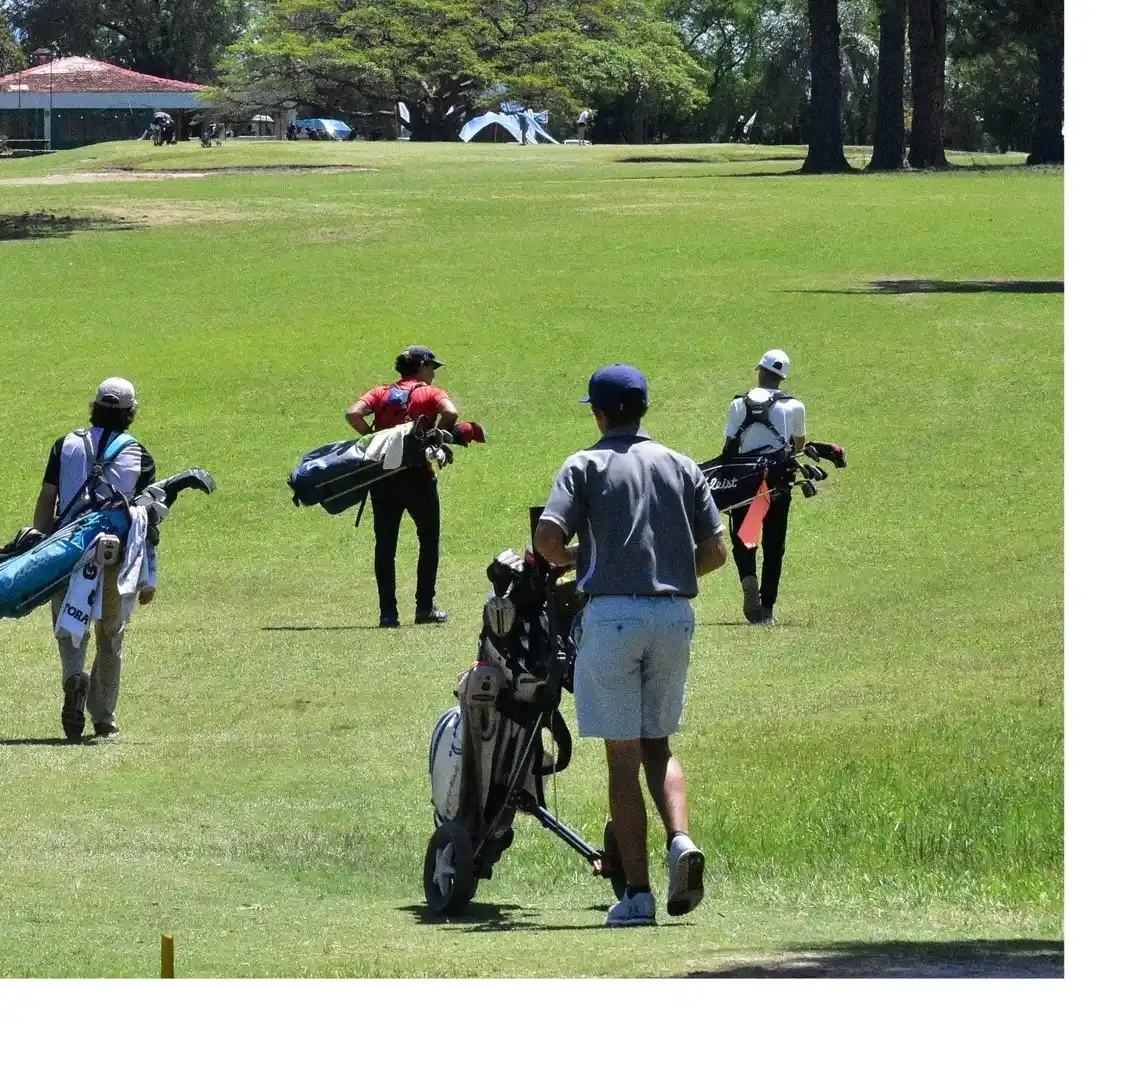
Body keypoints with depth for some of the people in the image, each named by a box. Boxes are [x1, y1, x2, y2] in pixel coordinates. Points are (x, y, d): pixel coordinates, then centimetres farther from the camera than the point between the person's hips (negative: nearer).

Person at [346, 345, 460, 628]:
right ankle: (425, 607, 10)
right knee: (429, 540, 13)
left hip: (383, 475, 3)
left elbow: (353, 414, -5)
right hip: (418, 475, -3)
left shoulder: (381, 393, 12)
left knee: (385, 545, 8)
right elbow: (450, 413, -18)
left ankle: (388, 612, 4)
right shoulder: (430, 393, 3)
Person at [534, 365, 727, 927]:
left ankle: (637, 893, -4)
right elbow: (715, 551, 9)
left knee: (623, 756, 0)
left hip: (612, 613, -3)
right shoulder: (682, 467, 12)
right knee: (658, 744, 17)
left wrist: (574, 559, 10)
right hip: (675, 615, 3)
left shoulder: (586, 466, 1)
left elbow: (547, 537, -12)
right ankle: (680, 840, -10)